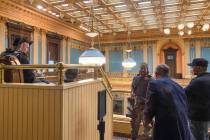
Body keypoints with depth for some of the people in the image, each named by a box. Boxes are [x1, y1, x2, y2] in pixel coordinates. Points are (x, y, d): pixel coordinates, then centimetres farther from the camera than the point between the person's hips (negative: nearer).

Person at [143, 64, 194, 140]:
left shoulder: (154, 84, -9)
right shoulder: (178, 86, 9)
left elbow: (150, 107, -8)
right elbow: (184, 109, 13)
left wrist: (146, 121, 11)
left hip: (165, 129, -6)